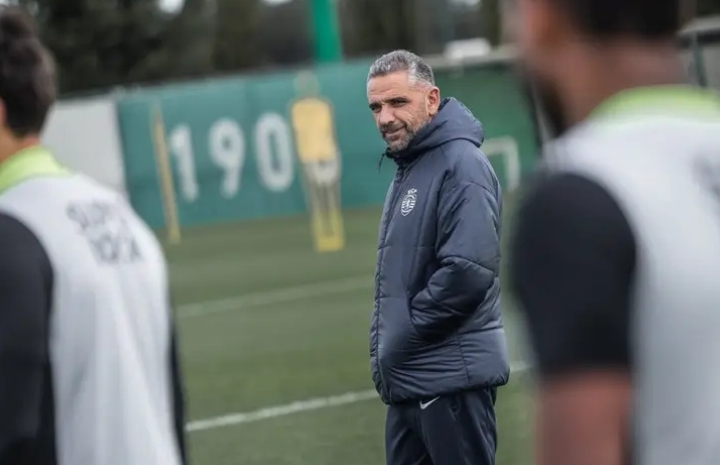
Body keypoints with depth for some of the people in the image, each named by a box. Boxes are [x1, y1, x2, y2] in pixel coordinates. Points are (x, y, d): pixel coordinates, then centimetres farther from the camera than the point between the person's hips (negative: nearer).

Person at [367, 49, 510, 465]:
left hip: (452, 379, -10)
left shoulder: (461, 165, -13)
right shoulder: (408, 169, 18)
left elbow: (468, 270, -24)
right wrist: (383, 345, 10)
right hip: (409, 381, 10)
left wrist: (405, 335, -15)